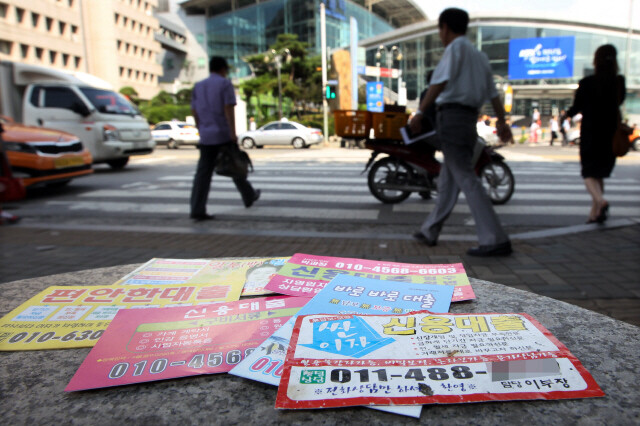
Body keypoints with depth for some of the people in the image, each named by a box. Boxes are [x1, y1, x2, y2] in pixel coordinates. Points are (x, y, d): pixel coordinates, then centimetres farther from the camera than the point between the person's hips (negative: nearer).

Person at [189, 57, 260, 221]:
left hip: (207, 137, 4)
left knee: (203, 172, -2)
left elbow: (194, 112, 14)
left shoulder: (198, 86, 14)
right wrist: (233, 133, -15)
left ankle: (197, 210, -9)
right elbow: (229, 109, -12)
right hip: (224, 134, -4)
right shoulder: (225, 84, -3)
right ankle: (249, 197, 30)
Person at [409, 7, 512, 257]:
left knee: (466, 179, -12)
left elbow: (441, 81, -17)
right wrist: (502, 122, 10)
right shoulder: (479, 56, 24)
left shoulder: (457, 46, -1)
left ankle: (495, 241, -16)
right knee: (448, 180, 14)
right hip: (469, 121, 9)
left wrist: (420, 112, -21)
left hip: (451, 117, -9)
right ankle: (430, 232, 25)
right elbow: (493, 92, 15)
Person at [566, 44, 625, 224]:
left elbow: (576, 108, -3)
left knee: (589, 172, 2)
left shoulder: (586, 83, -10)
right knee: (600, 173, 15)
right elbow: (619, 102, 14)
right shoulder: (619, 82, -2)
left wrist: (567, 114, 20)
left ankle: (600, 200, -28)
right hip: (612, 134, 3)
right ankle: (595, 212, 17)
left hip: (591, 133, -3)